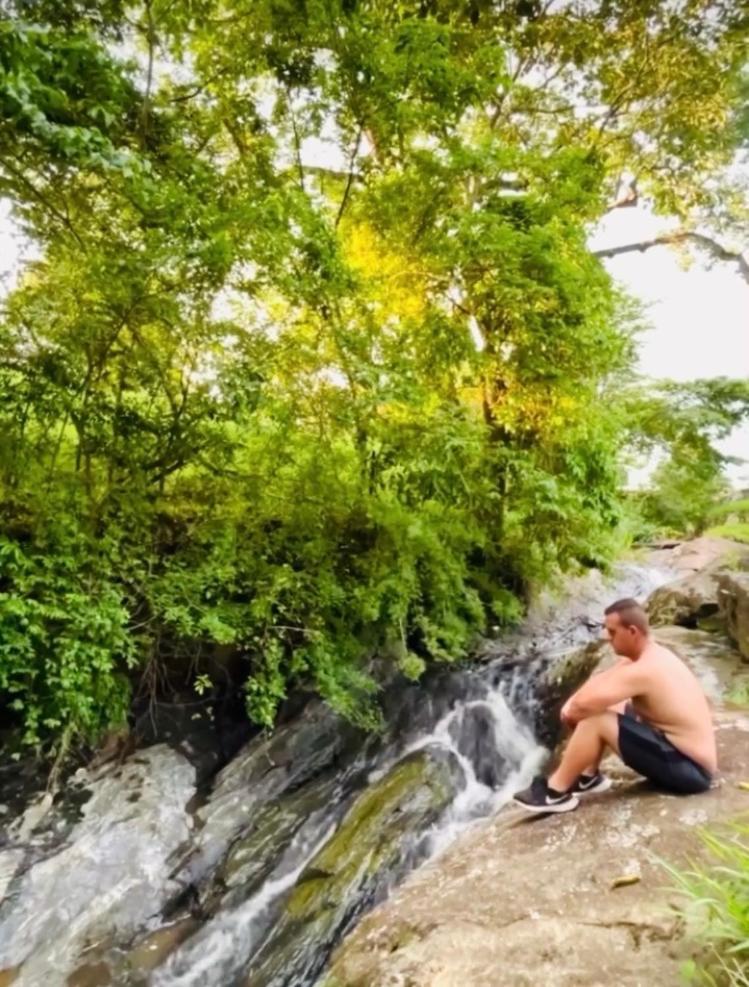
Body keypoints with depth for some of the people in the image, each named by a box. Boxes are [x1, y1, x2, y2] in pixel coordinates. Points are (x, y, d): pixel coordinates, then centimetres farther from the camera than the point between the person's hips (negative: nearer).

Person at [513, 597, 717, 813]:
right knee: (610, 707, 12)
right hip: (689, 758, 10)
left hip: (690, 769, -10)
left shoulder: (643, 670, -26)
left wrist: (571, 713, -7)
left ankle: (555, 792, -3)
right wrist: (572, 704, -7)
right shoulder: (652, 655, 6)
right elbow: (600, 680, 11)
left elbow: (583, 704, -31)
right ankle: (589, 776, 17)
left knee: (595, 720, -18)